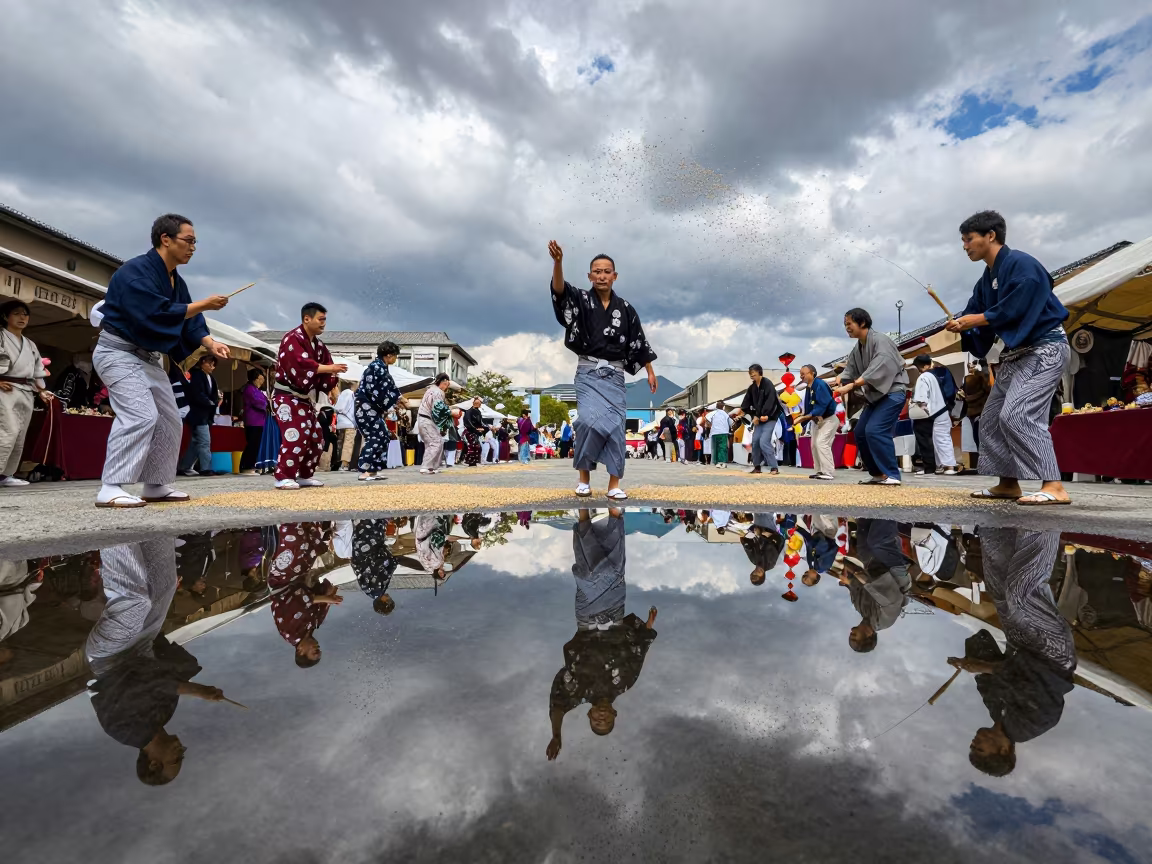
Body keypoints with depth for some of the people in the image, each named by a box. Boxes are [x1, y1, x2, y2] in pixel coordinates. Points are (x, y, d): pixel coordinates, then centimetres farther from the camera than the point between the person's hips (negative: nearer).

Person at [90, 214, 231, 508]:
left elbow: (189, 322, 6)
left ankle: (155, 486, 18)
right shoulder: (136, 271, -18)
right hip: (118, 352, -9)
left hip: (148, 357, 10)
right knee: (140, 416, -22)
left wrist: (210, 344, -11)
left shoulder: (176, 280, 10)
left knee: (169, 420, 8)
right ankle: (109, 489, -17)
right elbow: (157, 314, -29)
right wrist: (204, 305, -24)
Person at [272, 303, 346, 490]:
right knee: (295, 436, -19)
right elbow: (301, 363, -30)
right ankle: (283, 477, -9)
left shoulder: (319, 345, 11)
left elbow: (325, 366, 5)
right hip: (287, 396, -9)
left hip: (305, 398, 9)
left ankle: (304, 475, 22)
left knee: (316, 438, 10)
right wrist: (328, 368, -29)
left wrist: (331, 386, -15)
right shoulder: (292, 339, -14)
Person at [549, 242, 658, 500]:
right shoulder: (581, 300, 2)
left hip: (615, 375, 2)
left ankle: (614, 485, 5)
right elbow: (559, 290, -19)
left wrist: (650, 372, 10)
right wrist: (558, 262, -38)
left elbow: (639, 342, 12)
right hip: (588, 373, -2)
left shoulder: (625, 308, 8)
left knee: (615, 426, -3)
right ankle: (584, 478, -3)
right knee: (589, 421, -20)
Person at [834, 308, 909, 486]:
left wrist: (850, 386, -35)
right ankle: (878, 473, 15)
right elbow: (848, 373, 6)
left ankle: (892, 475, -13)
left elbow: (877, 370, -28)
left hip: (893, 392, -9)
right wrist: (840, 385, -15)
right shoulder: (857, 349, 10)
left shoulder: (880, 341, -16)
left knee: (874, 430, -22)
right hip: (876, 395, 9)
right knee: (860, 432, 5)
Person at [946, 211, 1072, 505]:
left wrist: (975, 319, -15)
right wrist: (961, 325, -11)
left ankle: (1053, 487, -20)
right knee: (992, 417, 8)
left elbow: (1017, 310, -23)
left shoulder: (1021, 264, -15)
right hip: (1015, 353, 10)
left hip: (1045, 348, -10)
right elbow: (975, 314, 9)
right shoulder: (987, 279, 13)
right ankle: (1008, 483, 15)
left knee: (1017, 415, -23)